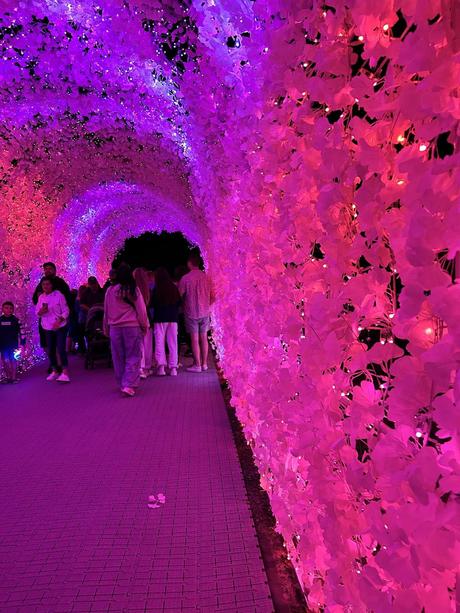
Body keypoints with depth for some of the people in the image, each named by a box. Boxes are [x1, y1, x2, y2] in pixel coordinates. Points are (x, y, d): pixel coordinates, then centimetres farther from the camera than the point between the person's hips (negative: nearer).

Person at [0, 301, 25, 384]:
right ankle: (8, 377, 18)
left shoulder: (15, 320, -4)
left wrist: (22, 342, -5)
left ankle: (14, 377, 12)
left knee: (13, 360, 3)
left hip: (13, 344, -2)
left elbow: (21, 331, -2)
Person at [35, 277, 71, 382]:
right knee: (50, 350, 10)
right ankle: (54, 371, 25)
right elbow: (37, 312, 10)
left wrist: (59, 321, -22)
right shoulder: (41, 297, 4)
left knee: (61, 349, -11)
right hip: (48, 328, 5)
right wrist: (41, 311, -14)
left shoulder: (58, 295, -10)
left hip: (60, 326, -5)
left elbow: (66, 311, -10)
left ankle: (65, 373, -9)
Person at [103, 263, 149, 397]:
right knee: (133, 357, 2)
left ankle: (122, 384, 23)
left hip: (115, 327, 3)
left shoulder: (110, 291, 1)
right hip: (132, 326, -3)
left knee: (118, 357, 13)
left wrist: (106, 329, 20)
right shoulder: (134, 290, -6)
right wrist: (144, 326, 11)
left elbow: (106, 311, 9)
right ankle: (129, 385, -8)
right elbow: (141, 310, -1)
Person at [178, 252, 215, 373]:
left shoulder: (185, 278, -11)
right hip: (205, 312, 3)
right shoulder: (206, 277, -1)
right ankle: (204, 364, 17)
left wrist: (184, 306, 13)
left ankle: (197, 365, 5)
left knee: (194, 339, 2)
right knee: (204, 338, 11)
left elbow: (179, 296, -6)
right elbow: (213, 296, 3)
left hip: (191, 313, -3)